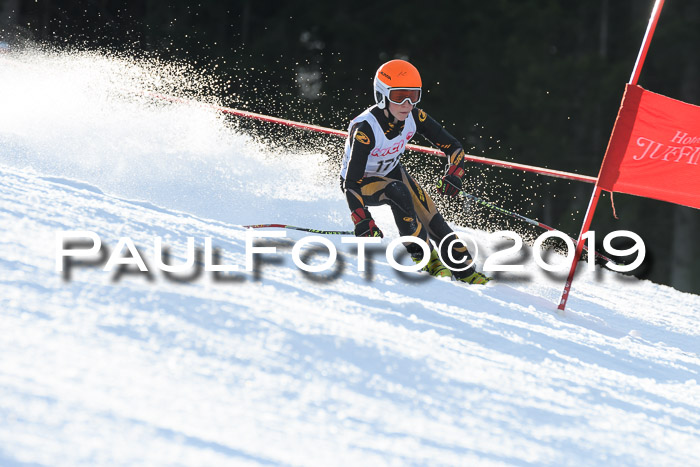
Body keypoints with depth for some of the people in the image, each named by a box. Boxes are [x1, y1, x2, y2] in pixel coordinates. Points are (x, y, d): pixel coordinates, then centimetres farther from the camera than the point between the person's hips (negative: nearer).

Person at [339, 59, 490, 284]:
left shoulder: (413, 117, -19)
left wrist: (453, 176, -29)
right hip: (360, 181, -5)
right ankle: (423, 256, -21)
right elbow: (351, 183, -36)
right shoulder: (365, 129, -35)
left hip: (391, 172, 5)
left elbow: (453, 147, -10)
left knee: (433, 221, -10)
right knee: (398, 192, -34)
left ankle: (467, 274, 3)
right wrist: (363, 222, -45)